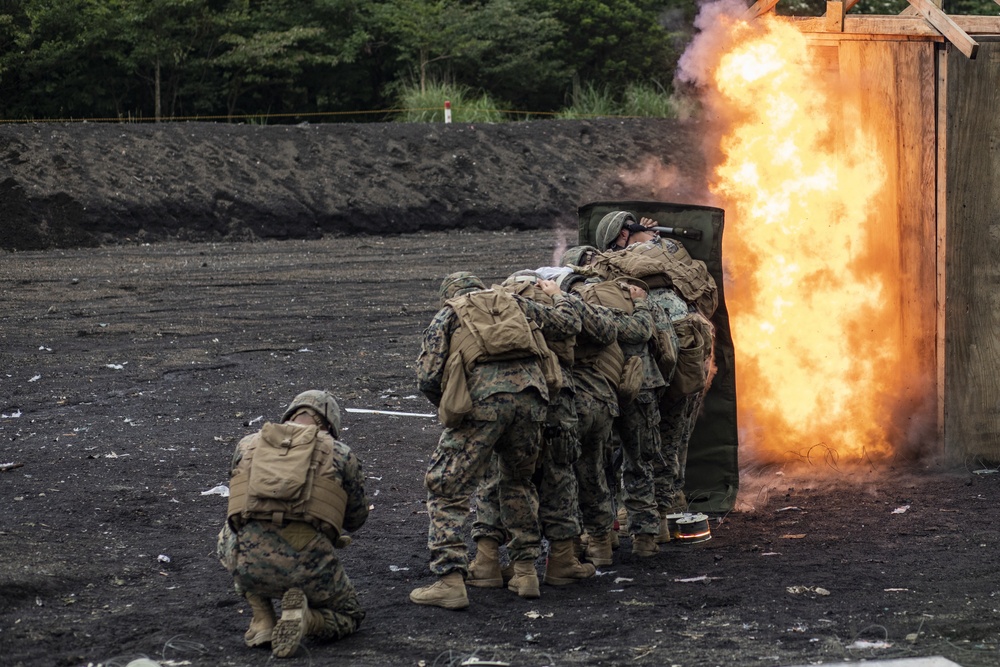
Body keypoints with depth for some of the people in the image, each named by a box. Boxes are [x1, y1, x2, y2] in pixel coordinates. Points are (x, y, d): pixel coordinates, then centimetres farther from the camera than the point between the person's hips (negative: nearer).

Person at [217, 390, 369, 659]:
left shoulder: (248, 446, 18)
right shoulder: (340, 453, 13)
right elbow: (356, 518, 25)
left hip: (250, 567, 1)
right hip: (308, 564, -1)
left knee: (229, 538, 37)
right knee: (349, 617, 27)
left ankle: (262, 620, 19)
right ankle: (303, 619, -7)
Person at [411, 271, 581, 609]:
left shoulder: (445, 317, 20)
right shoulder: (516, 303, 29)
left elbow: (427, 379, 8)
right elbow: (570, 322, 33)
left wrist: (448, 408, 27)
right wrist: (557, 295, 54)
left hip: (482, 398, -4)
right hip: (530, 394, 4)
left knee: (447, 489, 4)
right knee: (518, 482, 26)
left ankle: (450, 582, -6)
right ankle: (526, 572, 24)